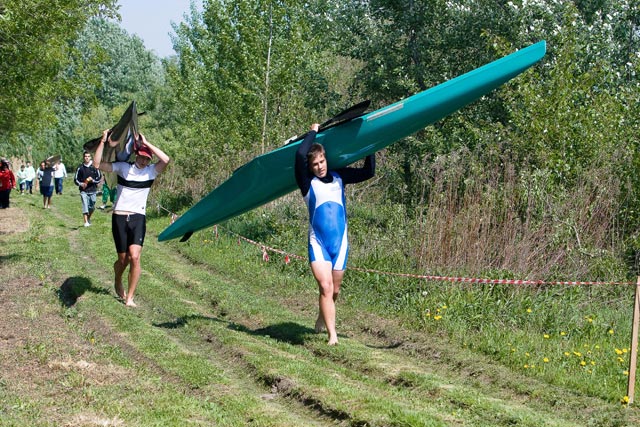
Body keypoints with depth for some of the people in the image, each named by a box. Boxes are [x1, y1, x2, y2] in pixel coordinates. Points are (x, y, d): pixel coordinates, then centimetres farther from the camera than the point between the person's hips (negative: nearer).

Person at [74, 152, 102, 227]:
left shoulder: (94, 167, 2)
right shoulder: (80, 168, 4)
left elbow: (99, 177, 4)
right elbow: (76, 179, 8)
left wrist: (92, 180, -14)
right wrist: (80, 184, -12)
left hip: (93, 190, 1)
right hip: (83, 190, -1)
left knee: (92, 207, 8)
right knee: (85, 205, -12)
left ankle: (89, 218, 34)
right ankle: (86, 222, -13)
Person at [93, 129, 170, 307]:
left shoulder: (151, 171, 1)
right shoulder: (123, 167, 1)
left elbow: (166, 160, -18)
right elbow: (97, 164, -7)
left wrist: (146, 143, -14)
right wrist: (103, 141, -15)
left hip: (138, 219, 0)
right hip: (119, 218, 0)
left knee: (134, 257, -17)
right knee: (123, 259, 6)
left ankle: (129, 298, -8)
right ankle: (118, 282, 40)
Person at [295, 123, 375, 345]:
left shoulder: (338, 177, 9)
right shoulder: (308, 182, -2)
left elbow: (369, 172, 15)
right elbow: (300, 155, -18)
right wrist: (313, 131, -6)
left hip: (340, 243, 4)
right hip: (318, 243, -3)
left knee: (334, 290, 13)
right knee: (325, 287, -17)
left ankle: (322, 318, 41)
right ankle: (332, 334, -16)